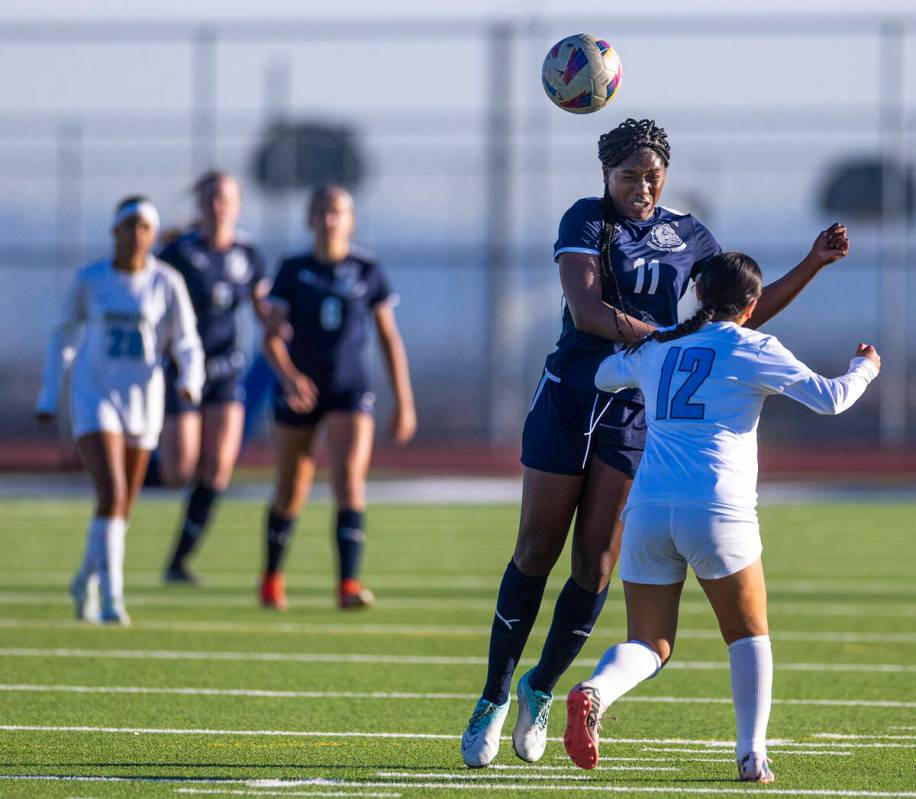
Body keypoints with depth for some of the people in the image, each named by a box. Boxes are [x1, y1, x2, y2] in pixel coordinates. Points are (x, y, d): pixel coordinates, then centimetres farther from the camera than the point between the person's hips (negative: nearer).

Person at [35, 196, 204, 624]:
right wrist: (48, 395, 12)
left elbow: (187, 343, -2)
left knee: (122, 507, 12)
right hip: (93, 397, -2)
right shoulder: (89, 280, -3)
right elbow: (63, 335, 11)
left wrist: (191, 380, -23)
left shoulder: (167, 282, -4)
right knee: (111, 496, -20)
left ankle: (86, 581, 39)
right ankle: (112, 601, -18)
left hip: (142, 401, 2)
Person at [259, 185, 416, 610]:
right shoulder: (293, 271, -2)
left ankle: (348, 584, -22)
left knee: (349, 478, -19)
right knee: (291, 492, 9)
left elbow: (389, 337, 7)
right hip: (300, 391, 0)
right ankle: (272, 576, 32)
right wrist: (289, 377, -27)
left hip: (350, 388, 0)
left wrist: (403, 401, 5)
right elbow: (272, 336, -7)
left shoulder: (367, 271, 1)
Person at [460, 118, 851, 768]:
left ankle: (542, 688, 18)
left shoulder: (688, 236, 8)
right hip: (568, 399, -2)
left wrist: (813, 265, 2)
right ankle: (494, 698, 11)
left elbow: (747, 311, 14)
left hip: (636, 414, 2)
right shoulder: (587, 220, -4)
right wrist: (663, 336, -28)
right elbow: (586, 309, -18)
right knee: (536, 553, 0)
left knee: (596, 564, -1)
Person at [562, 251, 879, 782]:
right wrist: (865, 368, 20)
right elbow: (830, 399, -1)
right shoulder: (753, 350, 1)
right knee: (749, 635, 16)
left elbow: (604, 376, 35)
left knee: (649, 644, 9)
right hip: (718, 513, -3)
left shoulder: (656, 348, 15)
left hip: (647, 511, 3)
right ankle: (753, 754, 6)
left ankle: (595, 692, -23)